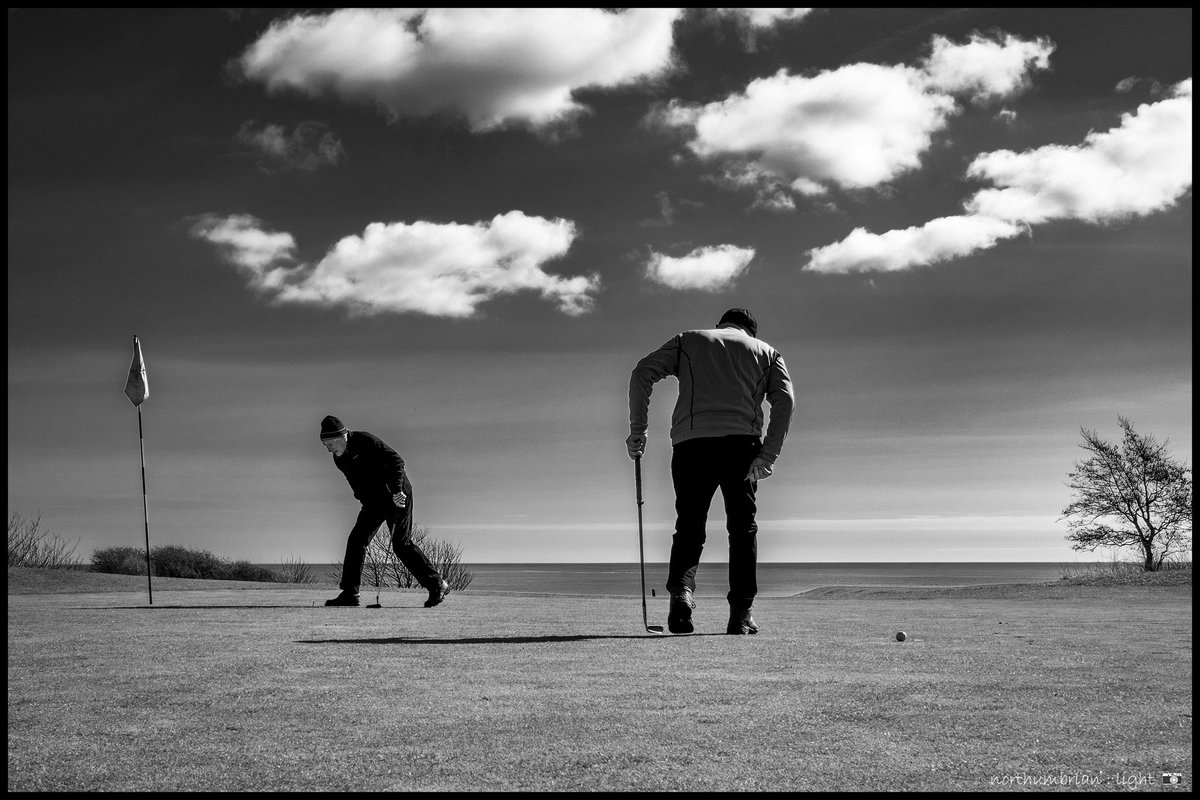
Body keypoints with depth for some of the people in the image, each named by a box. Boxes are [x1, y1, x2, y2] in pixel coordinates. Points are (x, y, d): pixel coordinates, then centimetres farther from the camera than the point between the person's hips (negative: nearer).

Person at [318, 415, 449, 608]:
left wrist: (396, 491, -30)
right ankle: (350, 594, 1)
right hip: (373, 501, 8)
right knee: (356, 540, -2)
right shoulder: (339, 458, 4)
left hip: (396, 496, -8)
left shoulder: (366, 441, -20)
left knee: (401, 544, -9)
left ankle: (437, 585, 0)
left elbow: (396, 461, -23)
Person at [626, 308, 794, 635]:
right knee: (743, 528, 11)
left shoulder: (688, 340, 23)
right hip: (742, 443, 0)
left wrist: (637, 430, 7)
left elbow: (642, 373, 7)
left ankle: (681, 591, -15)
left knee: (689, 526, 9)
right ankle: (741, 614, 6)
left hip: (690, 442, 0)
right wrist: (769, 454, -3)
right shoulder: (766, 351, 23)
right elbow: (784, 399, 5)